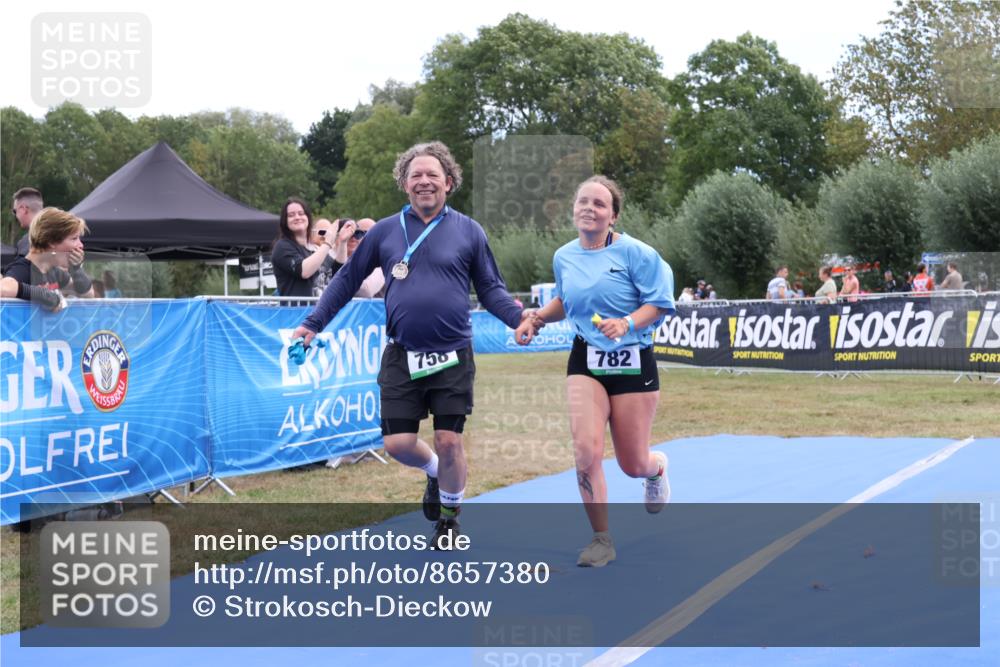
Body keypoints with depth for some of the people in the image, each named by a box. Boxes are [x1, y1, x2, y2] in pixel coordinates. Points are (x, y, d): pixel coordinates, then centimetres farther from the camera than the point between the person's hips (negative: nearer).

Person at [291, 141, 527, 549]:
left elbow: (491, 288, 6)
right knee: (398, 443, -1)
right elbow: (347, 280, 13)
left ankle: (449, 518, 23)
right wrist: (313, 324, 8)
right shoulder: (384, 232, 5)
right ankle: (434, 471, 35)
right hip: (401, 358, 2)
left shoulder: (468, 231, 2)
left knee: (449, 442, -2)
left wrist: (520, 319, -12)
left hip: (452, 357, -2)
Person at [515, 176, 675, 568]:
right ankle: (602, 540, -1)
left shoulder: (634, 253, -11)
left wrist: (627, 323, -27)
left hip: (633, 362, -3)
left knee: (633, 465, 5)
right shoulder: (563, 257, 4)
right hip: (585, 361, 3)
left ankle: (657, 467, 46)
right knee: (586, 450, -17)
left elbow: (659, 303, -10)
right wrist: (536, 318, 6)